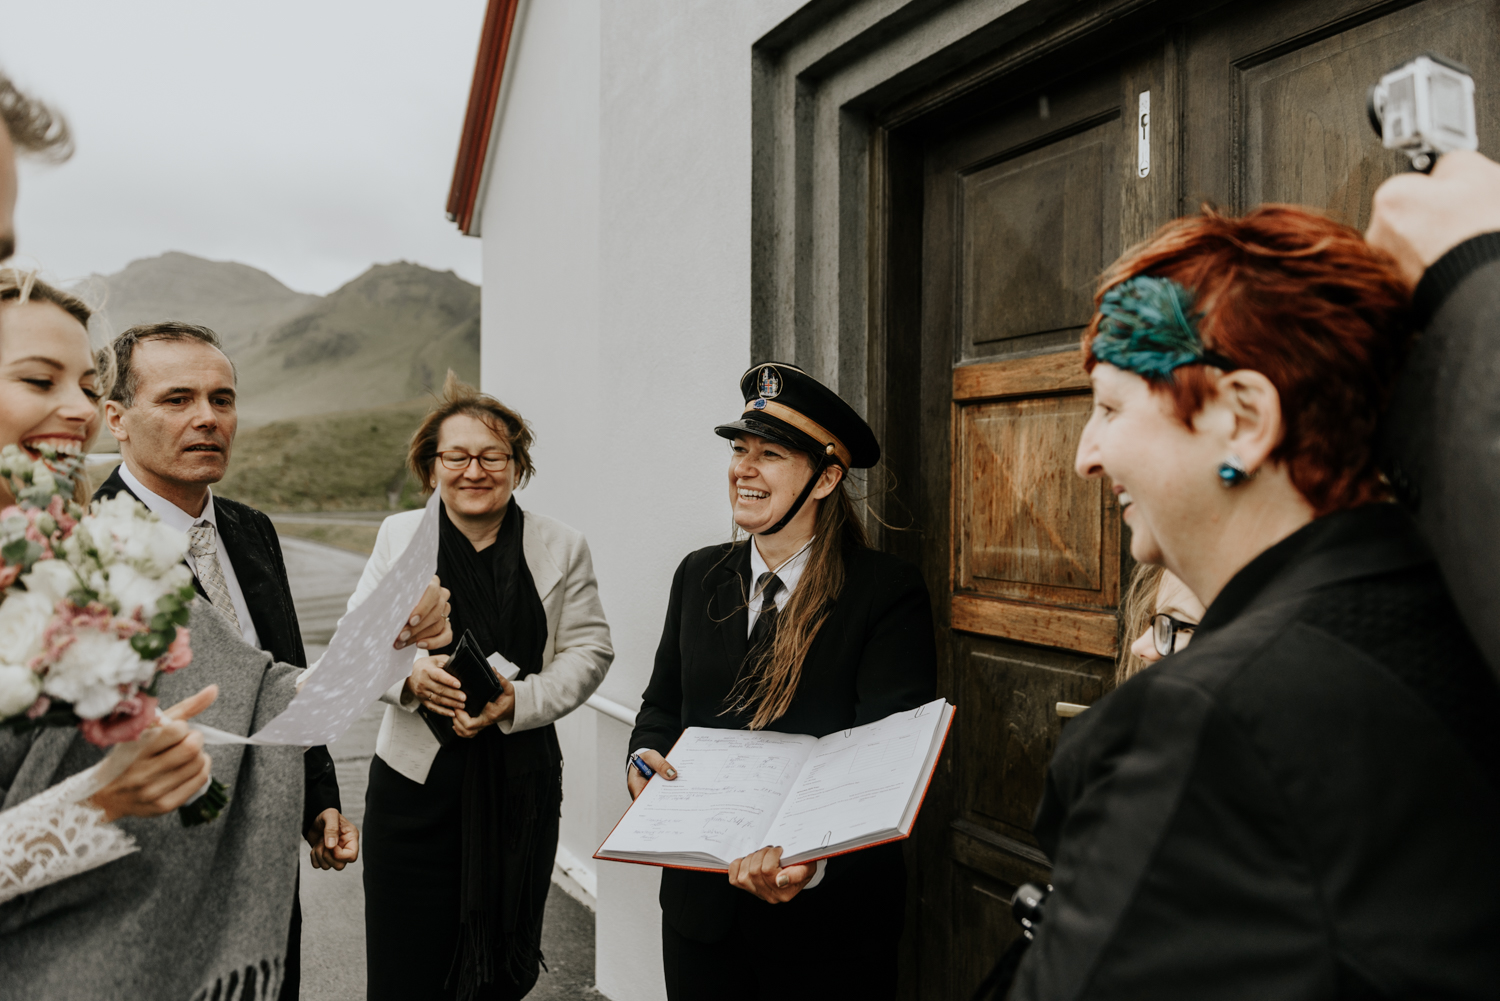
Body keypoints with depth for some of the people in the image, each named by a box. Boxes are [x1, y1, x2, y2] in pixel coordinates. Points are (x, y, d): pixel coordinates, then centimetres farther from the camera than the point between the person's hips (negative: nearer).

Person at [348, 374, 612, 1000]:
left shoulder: (562, 547, 1)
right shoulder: (398, 536, 5)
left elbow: (589, 650, 0)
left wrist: (520, 700, -16)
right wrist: (410, 676, -17)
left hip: (521, 783, 0)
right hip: (415, 779, 0)